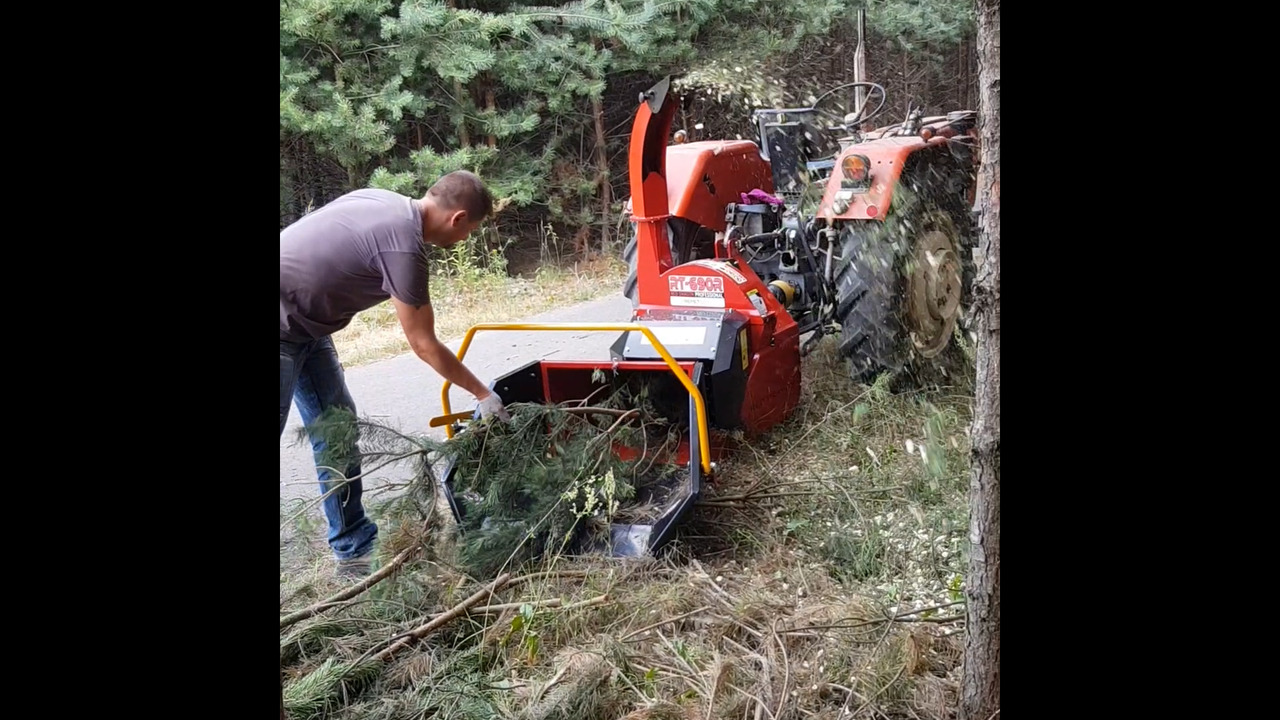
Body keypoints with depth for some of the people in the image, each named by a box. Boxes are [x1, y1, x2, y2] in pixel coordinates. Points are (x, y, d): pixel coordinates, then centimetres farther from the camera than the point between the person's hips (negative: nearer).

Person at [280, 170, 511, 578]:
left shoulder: (384, 202, 3)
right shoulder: (404, 245, -24)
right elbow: (424, 345, -16)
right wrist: (483, 394, -5)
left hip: (303, 324, 10)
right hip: (284, 327, -10)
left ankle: (354, 549, 17)